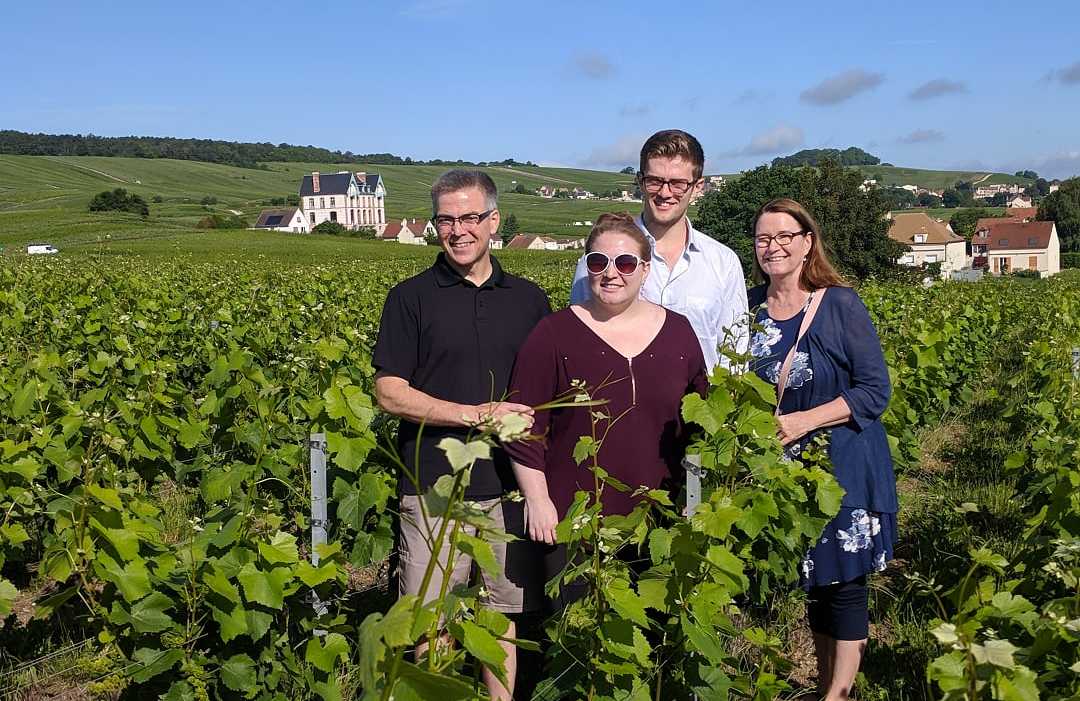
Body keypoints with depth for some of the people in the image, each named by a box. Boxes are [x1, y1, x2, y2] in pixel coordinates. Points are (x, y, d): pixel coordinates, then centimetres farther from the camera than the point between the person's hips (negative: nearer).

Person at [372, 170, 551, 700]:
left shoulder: (528, 299, 8)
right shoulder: (411, 298, -1)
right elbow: (389, 393, -6)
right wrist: (475, 414, -16)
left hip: (510, 482, 3)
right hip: (435, 482, -2)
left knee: (504, 608, 14)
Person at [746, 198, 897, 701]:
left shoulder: (840, 304, -11)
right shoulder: (750, 306, 2)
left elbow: (875, 391, -12)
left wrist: (802, 422, -20)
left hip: (842, 464, -4)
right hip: (780, 467, 4)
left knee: (842, 577, 5)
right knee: (812, 577, 14)